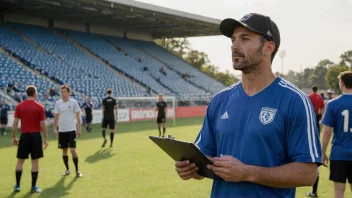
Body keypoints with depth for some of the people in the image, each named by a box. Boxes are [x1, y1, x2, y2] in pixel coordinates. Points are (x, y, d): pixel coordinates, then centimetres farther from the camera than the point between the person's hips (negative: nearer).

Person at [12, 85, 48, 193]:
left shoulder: (19, 106, 0)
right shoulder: (39, 107, -6)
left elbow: (15, 123, -1)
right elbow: (43, 125, -6)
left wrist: (13, 137, 8)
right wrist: (46, 138, 1)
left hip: (24, 136, 2)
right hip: (35, 136, -2)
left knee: (20, 161, 12)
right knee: (35, 161, 4)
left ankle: (17, 185, 15)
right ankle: (33, 186, 8)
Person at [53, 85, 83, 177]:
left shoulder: (73, 102, -4)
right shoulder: (58, 103, 4)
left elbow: (78, 116, -1)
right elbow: (56, 117, 9)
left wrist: (79, 129, -5)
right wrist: (55, 129, 3)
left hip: (71, 130, -3)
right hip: (61, 131, 3)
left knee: (73, 150, -9)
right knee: (64, 150, 9)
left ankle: (77, 170, 3)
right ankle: (67, 169, 22)